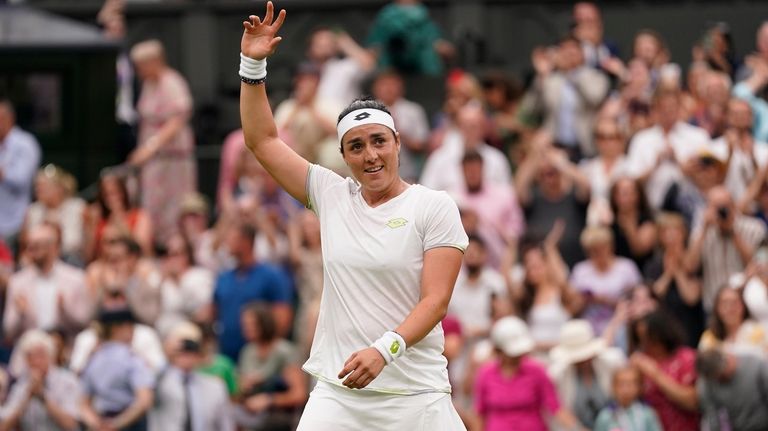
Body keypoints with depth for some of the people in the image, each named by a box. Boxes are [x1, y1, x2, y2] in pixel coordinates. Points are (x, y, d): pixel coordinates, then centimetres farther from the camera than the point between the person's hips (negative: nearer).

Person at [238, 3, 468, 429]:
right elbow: (262, 141, 17)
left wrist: (384, 350, -25)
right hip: (337, 391, 3)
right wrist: (252, 65, 8)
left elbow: (436, 299, -10)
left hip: (414, 393, -3)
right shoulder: (332, 195, 10)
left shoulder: (434, 207, -2)